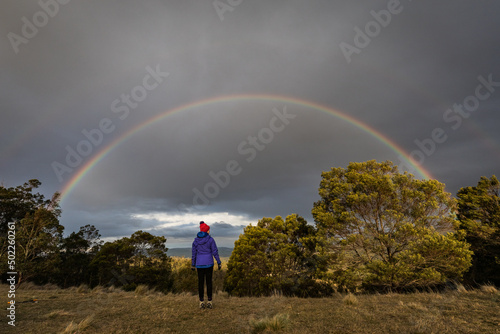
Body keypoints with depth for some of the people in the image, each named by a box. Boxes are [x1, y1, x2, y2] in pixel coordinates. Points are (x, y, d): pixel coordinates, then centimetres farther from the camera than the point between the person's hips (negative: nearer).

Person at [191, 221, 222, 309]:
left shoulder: (196, 240, -1)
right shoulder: (210, 239, -10)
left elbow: (194, 253, 2)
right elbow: (215, 252, -9)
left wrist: (193, 265, 11)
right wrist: (219, 263, -2)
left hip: (199, 263, 2)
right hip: (208, 263, -2)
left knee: (201, 282, 9)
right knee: (209, 282, 7)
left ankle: (201, 303, 12)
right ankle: (209, 302, 9)